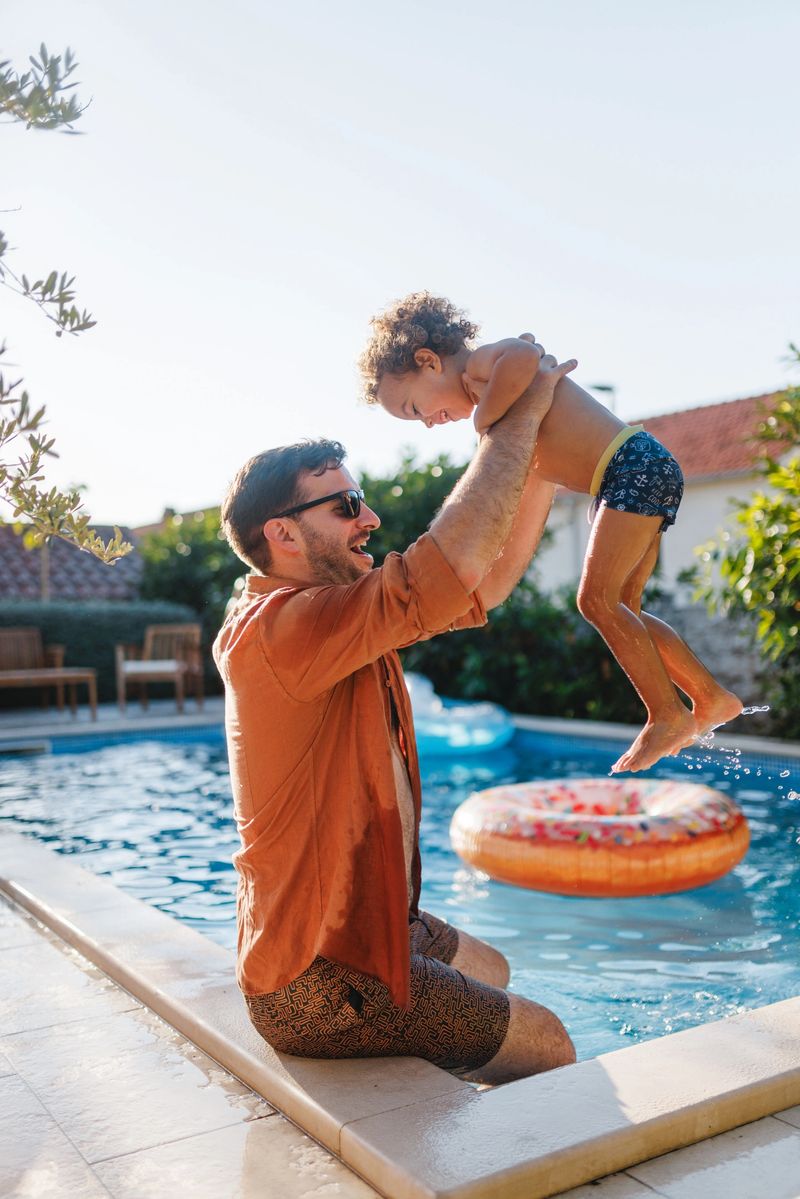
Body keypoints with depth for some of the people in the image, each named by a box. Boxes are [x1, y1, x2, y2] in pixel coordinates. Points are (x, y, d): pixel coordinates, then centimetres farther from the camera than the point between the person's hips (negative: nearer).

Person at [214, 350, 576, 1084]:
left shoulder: (344, 618, 2)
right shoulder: (277, 629, -28)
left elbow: (486, 583, 5)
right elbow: (459, 557, -36)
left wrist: (542, 457, 0)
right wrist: (522, 414, -23)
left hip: (363, 922, 10)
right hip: (325, 985, -10)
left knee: (491, 971, 32)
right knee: (549, 1045, 4)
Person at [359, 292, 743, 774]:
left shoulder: (483, 362, -9)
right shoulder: (490, 399, 20)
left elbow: (523, 358, -33)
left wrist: (482, 419, -21)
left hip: (637, 464, -10)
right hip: (626, 482, 10)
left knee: (597, 599, -12)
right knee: (621, 608, 10)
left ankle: (669, 715, -4)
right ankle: (711, 698, 17)